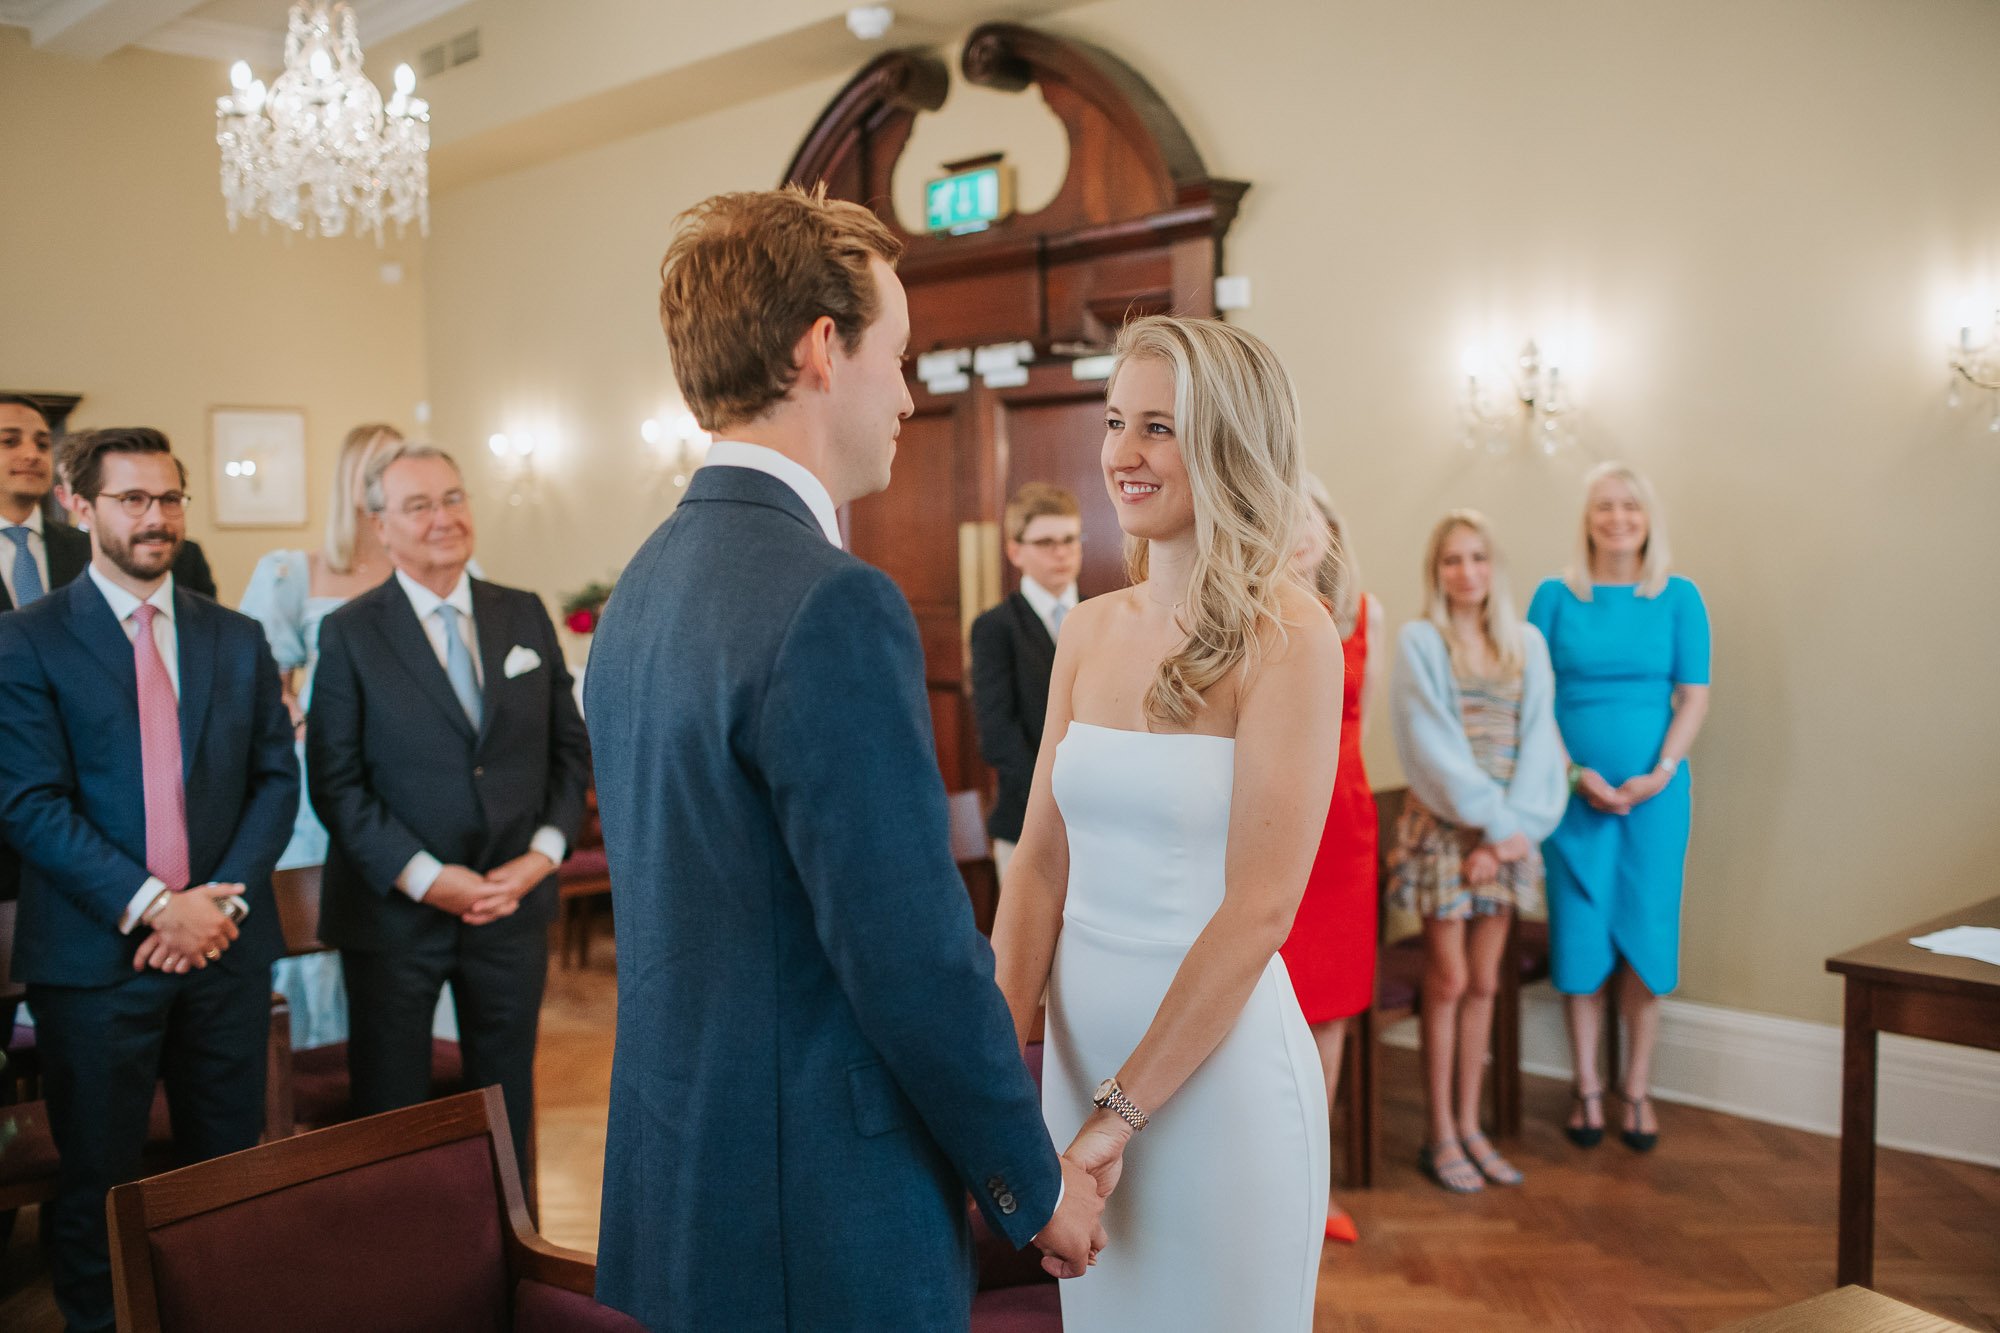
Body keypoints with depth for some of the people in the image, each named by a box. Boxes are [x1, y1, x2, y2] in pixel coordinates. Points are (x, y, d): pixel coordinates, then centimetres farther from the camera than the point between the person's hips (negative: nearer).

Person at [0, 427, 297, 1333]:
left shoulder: (237, 640, 10)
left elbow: (277, 780, 6)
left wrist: (221, 900, -9)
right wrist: (152, 906, -17)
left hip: (224, 948, 3)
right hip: (95, 955, -3)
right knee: (96, 1184, 9)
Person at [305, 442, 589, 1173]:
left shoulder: (525, 615, 6)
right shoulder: (349, 633, -4)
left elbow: (569, 746, 7)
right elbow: (334, 780, -8)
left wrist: (544, 851, -7)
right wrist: (422, 877, -16)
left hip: (513, 902, 3)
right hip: (394, 912, -3)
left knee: (507, 1105, 15)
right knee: (390, 1112, 10)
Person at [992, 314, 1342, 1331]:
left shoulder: (1287, 638, -13)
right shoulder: (1089, 630, 4)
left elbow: (1258, 911, -17)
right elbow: (1040, 862, 2)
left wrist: (1118, 1114, -15)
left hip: (1221, 1058, -5)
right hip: (1083, 1045, 5)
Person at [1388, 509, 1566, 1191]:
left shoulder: (1527, 643, 9)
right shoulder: (1419, 641, -4)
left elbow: (1538, 739, 2)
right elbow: (1433, 744, -10)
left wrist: (1518, 824, -10)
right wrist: (1494, 821, -14)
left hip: (1508, 833, 4)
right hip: (1443, 828, -4)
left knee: (1483, 983, 9)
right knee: (1449, 983, 0)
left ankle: (1470, 1125, 19)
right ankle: (1439, 1135, 11)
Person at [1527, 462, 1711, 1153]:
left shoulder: (1678, 597, 3)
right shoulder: (1556, 596, 2)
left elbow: (1694, 696, 2)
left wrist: (1659, 774, -10)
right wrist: (1575, 773, -10)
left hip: (1655, 791, 0)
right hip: (1574, 790, 0)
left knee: (1646, 928, 5)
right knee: (1578, 929, 4)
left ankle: (1638, 1089, 18)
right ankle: (1587, 1087, 17)